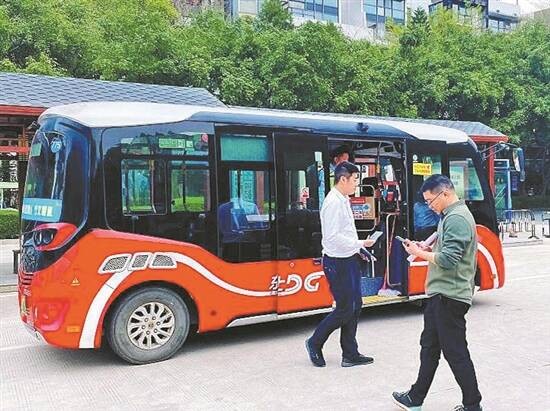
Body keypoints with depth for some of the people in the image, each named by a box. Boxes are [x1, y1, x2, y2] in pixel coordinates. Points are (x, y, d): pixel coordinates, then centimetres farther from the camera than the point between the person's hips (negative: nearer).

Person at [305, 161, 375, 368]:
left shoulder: (343, 200, 11)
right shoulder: (333, 203, -19)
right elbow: (333, 237, -24)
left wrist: (357, 249, 12)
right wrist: (360, 243, -19)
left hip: (349, 260, 10)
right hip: (337, 263, -10)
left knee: (355, 306, 12)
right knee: (345, 309, -1)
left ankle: (350, 355, 22)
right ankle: (315, 343, 19)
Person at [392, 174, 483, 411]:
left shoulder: (456, 219, -18)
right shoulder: (452, 215, 15)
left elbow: (448, 260, -25)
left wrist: (420, 253, -13)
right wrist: (428, 249, 8)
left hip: (450, 296, -11)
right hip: (441, 294, 11)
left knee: (455, 351, -1)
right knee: (429, 346, 16)